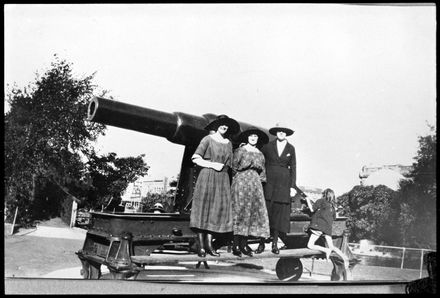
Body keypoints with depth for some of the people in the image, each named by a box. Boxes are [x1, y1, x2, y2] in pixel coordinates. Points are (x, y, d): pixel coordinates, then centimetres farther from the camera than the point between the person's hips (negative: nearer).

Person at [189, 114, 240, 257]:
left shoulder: (228, 143, 15)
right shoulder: (208, 139, 0)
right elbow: (196, 159, -6)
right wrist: (212, 165, -11)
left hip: (222, 179, 5)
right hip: (207, 177, -5)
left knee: (217, 210, 0)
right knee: (203, 209, -5)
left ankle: (209, 244, 6)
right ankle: (201, 246, -3)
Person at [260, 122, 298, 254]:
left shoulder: (291, 148, 8)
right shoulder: (268, 146, 4)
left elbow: (293, 168, 7)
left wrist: (293, 186, 0)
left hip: (283, 183, 1)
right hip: (268, 182, -1)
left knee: (279, 212, 0)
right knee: (266, 211, -3)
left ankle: (275, 243, 5)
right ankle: (262, 242, 4)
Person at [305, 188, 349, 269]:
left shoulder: (321, 201, 3)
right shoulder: (332, 206, 21)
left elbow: (312, 209, -5)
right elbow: (333, 218, 27)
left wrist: (308, 200, 10)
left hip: (319, 225, -7)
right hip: (328, 228, 7)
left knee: (310, 245, -5)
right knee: (331, 247, 7)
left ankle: (326, 250, -21)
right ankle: (344, 257, -11)